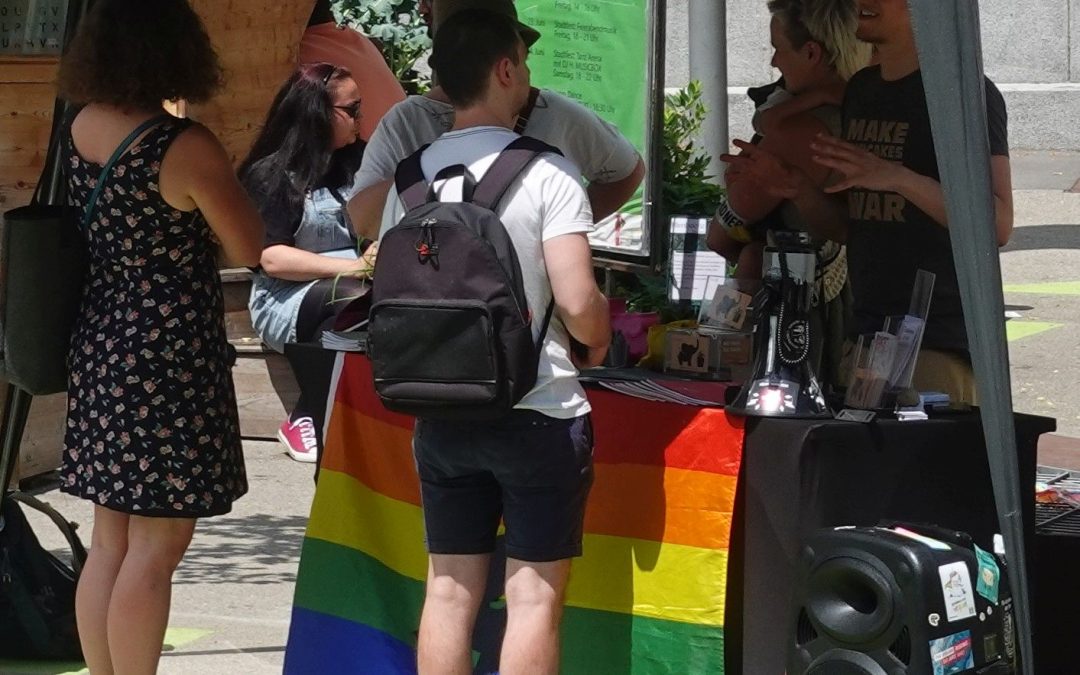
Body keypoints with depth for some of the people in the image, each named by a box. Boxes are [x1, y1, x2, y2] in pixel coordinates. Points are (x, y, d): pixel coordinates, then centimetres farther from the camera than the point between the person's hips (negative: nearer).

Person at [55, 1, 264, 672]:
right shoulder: (187, 148, -19)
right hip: (169, 357, -8)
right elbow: (250, 250, -9)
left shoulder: (83, 127, 2)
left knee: (111, 539, 14)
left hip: (103, 344, 8)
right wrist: (229, 187, 7)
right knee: (157, 543, -1)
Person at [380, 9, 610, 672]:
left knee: (450, 590, 10)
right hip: (539, 413, -5)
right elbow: (577, 302, -18)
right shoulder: (547, 172, -12)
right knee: (535, 595, 1)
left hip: (441, 412, 5)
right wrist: (596, 345, 4)